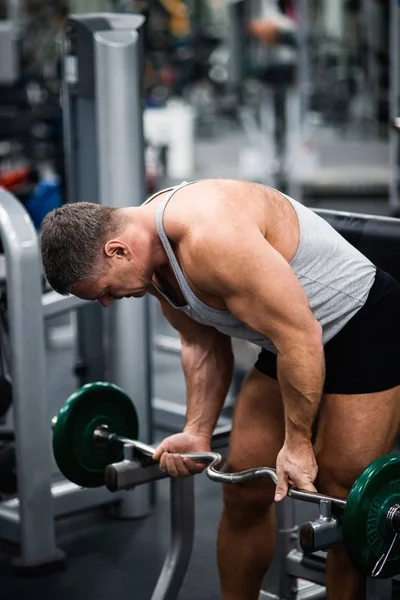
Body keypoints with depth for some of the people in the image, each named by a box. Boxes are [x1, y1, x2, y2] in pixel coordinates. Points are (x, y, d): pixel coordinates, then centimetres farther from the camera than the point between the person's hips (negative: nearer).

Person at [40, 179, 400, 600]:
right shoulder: (151, 249, -4)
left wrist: (297, 443, -20)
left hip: (365, 329, -9)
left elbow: (299, 337, -29)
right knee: (243, 490, 9)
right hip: (292, 336, 9)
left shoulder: (211, 237, -33)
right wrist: (197, 433, 3)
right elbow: (202, 346, 9)